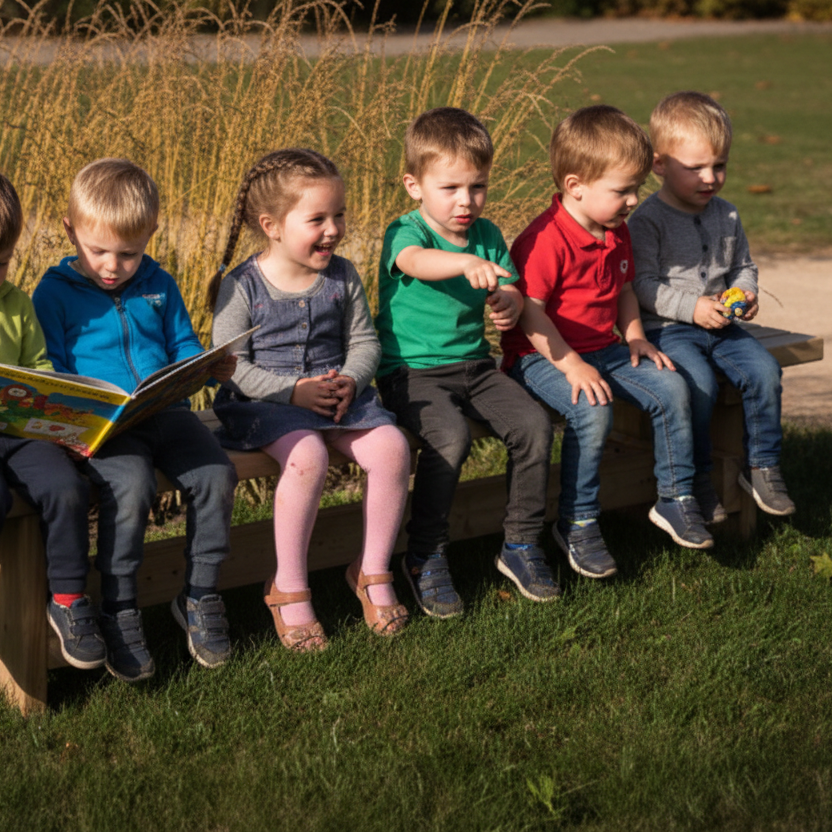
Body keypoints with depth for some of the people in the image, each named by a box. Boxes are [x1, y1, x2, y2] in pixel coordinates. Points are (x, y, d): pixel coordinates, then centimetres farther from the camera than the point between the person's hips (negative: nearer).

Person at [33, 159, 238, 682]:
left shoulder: (159, 286, 17)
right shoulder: (55, 293, 5)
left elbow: (185, 349, 22)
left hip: (167, 414, 4)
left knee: (217, 475, -22)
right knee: (131, 486, -33)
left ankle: (200, 598, -3)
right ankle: (119, 613, -17)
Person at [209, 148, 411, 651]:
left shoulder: (343, 277, 7)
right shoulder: (242, 287, -7)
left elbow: (364, 341, 11)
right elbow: (230, 365, -9)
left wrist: (350, 381, -11)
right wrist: (293, 390, -20)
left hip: (339, 393, 5)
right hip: (263, 402, -4)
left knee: (392, 448, -21)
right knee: (308, 458, -34)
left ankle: (373, 571, -2)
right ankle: (289, 589, -19)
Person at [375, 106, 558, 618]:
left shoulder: (488, 235, 9)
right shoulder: (405, 233, -10)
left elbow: (512, 294, 14)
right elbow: (418, 261, -35)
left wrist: (510, 305, -13)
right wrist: (468, 263, -56)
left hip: (473, 365, 6)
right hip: (412, 370, -6)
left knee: (535, 425, -16)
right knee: (451, 437, -32)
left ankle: (521, 544, 0)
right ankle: (426, 556, -15)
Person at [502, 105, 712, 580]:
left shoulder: (617, 233, 9)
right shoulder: (546, 240, -20)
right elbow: (529, 312, -23)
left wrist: (636, 337, 7)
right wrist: (571, 365, -26)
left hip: (604, 350, 8)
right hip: (544, 356, -8)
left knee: (672, 388, -7)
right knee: (594, 412, -32)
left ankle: (676, 499, 8)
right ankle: (577, 524, -16)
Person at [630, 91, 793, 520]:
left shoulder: (727, 216, 12)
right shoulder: (647, 221, -8)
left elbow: (743, 266, 23)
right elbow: (643, 285, -13)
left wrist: (745, 293, 0)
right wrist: (692, 307, -23)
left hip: (720, 325, 6)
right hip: (666, 328, -6)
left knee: (764, 370, -16)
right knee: (698, 383, -29)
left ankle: (762, 465, 0)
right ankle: (695, 478, -11)